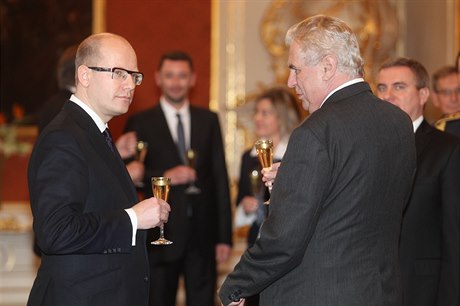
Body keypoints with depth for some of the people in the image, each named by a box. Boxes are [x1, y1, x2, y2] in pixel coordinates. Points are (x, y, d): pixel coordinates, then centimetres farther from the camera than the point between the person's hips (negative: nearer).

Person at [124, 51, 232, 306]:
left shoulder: (209, 120, 11)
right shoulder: (141, 123, 2)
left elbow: (220, 177, 9)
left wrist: (224, 235, 4)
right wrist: (165, 177, -18)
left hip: (203, 235, 2)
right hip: (160, 235, -2)